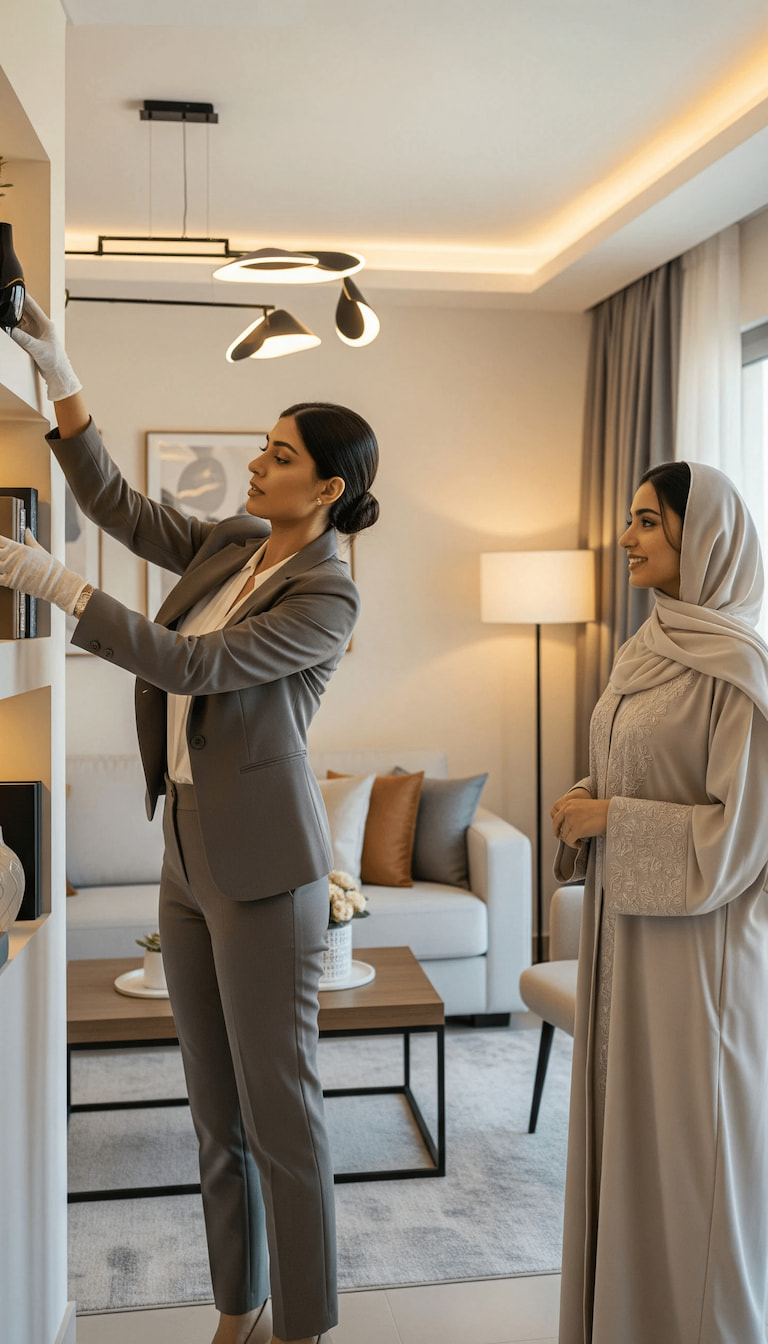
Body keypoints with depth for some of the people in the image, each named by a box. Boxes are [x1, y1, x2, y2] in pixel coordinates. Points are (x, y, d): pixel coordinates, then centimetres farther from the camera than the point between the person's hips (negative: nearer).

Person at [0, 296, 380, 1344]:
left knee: (277, 1100, 1)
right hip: (190, 851, 8)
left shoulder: (329, 596, -14)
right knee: (215, 1100, 15)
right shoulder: (232, 544, 9)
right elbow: (117, 504, 9)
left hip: (264, 863, -8)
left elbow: (194, 665, -21)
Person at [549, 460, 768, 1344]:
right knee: (623, 1130, 16)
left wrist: (612, 820, -15)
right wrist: (585, 809, 1)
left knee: (693, 1139, 4)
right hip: (625, 927, 8)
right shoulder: (641, 652, 9)